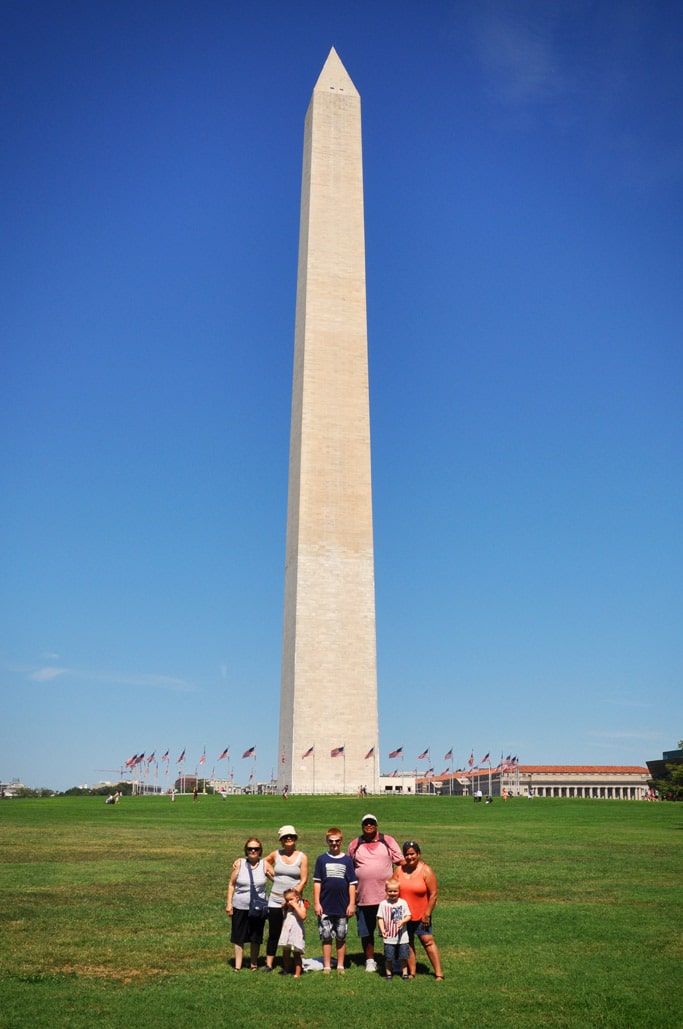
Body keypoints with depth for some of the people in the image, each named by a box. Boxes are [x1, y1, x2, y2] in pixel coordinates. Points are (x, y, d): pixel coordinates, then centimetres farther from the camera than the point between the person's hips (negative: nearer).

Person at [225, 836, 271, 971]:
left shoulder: (264, 865, -4)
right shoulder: (239, 863, -4)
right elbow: (231, 884, 1)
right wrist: (229, 903, -2)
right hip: (240, 907, 0)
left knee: (255, 937, 11)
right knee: (239, 937, 8)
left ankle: (254, 964, 29)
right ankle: (237, 966, 22)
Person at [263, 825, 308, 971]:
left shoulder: (302, 857, -4)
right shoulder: (276, 854, 3)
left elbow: (304, 880, -8)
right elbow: (266, 861, 25)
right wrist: (272, 873, 12)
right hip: (275, 900, 2)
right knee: (274, 933, 6)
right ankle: (269, 964, 14)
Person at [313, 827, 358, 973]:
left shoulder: (347, 860, 2)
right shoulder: (321, 859, 1)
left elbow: (352, 884, 3)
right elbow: (317, 882, 1)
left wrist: (352, 904, -1)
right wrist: (316, 903, -3)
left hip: (343, 907, 1)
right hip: (325, 907, 0)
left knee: (341, 937, 8)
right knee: (326, 937, 5)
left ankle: (340, 967, 19)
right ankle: (327, 967, 15)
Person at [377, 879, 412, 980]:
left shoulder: (403, 902, -3)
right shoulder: (383, 904, -4)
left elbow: (408, 916, -2)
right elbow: (380, 918, -2)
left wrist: (402, 921, -21)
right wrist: (382, 929, -15)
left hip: (402, 936, 0)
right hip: (389, 937, 0)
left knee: (403, 956, 9)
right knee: (388, 957, 4)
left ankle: (404, 972, 26)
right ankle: (388, 972, 23)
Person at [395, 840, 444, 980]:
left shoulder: (426, 871, -11)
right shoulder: (400, 870, 0)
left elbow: (433, 894, -11)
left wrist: (427, 914, -12)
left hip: (421, 916, -4)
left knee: (428, 941, -4)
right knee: (407, 943, 9)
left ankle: (438, 973, 2)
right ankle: (412, 971, 20)